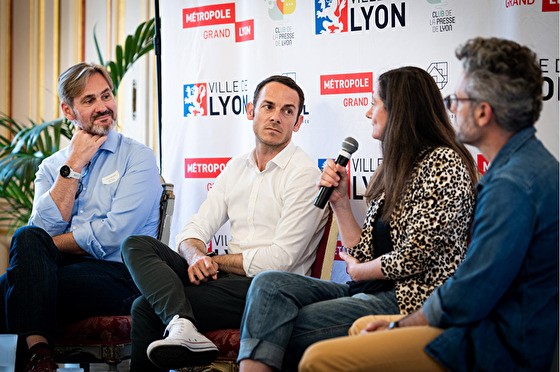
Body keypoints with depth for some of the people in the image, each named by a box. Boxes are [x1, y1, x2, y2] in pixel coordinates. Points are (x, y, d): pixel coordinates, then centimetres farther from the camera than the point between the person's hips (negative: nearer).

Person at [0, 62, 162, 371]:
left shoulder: (137, 158, 3)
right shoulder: (52, 166, 17)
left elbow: (112, 235, -10)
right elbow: (41, 229, -1)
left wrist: (38, 247, -5)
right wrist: (73, 166, -2)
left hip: (117, 275, -4)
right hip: (59, 269, 5)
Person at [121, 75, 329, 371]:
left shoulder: (304, 174, -8)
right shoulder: (236, 167, 16)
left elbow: (280, 259, -14)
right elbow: (194, 231, 11)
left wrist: (215, 260, -7)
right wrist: (196, 255, -13)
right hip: (227, 279, 8)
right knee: (136, 244, -14)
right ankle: (181, 325, -31)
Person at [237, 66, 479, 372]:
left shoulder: (443, 163, -9)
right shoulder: (396, 167, 19)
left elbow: (412, 260, -16)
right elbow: (363, 254, 14)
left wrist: (357, 270, 1)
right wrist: (340, 201, 3)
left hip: (411, 300, -8)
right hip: (369, 290, 8)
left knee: (280, 329, -19)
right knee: (269, 284, -14)